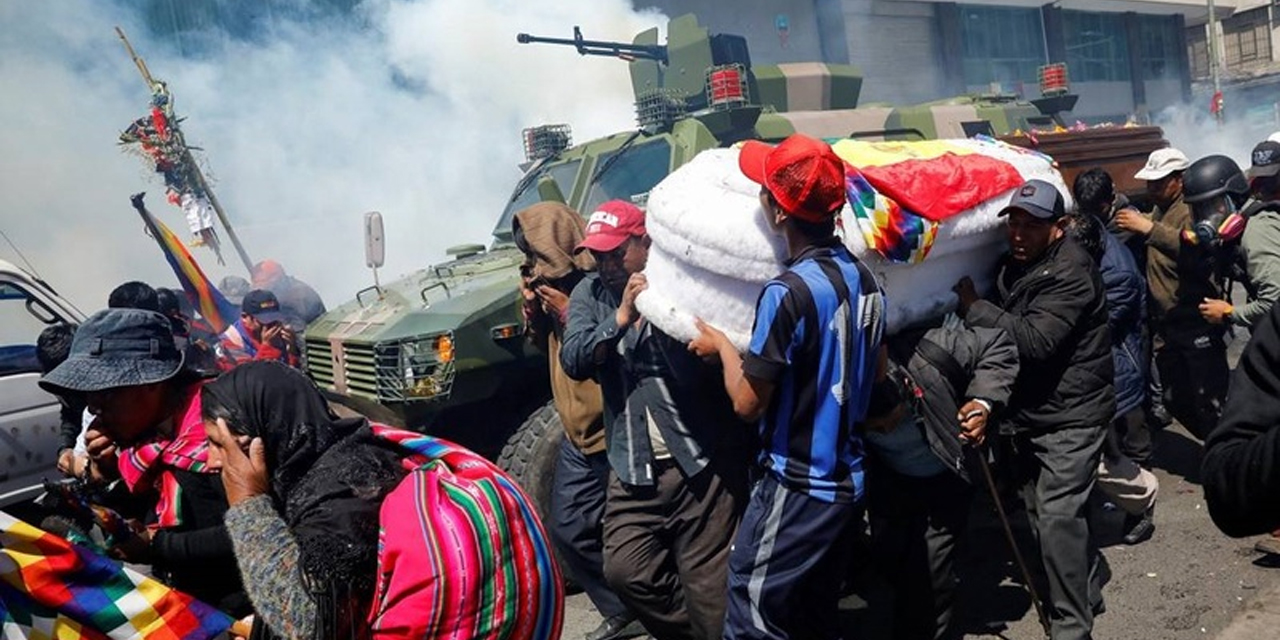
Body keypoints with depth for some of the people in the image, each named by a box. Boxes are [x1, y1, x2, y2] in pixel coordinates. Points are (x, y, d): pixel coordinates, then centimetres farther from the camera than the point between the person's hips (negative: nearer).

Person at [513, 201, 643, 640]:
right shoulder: (556, 281, 7)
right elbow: (543, 343, 17)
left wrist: (570, 313, -23)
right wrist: (531, 304, 0)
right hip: (577, 435, 9)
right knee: (569, 531, 13)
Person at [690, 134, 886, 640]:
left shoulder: (788, 293, -22)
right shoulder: (865, 279, 3)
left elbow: (747, 403, -17)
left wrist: (721, 345, -1)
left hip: (797, 486, -9)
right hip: (846, 479, 9)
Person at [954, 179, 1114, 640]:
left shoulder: (1071, 272, -18)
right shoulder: (1012, 263, 8)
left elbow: (1033, 341, -28)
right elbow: (1001, 328, 19)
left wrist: (972, 305, -23)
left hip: (1069, 414, -8)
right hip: (1027, 412, 8)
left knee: (1056, 516, -13)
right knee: (1042, 512, 16)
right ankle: (1085, 592, 35)